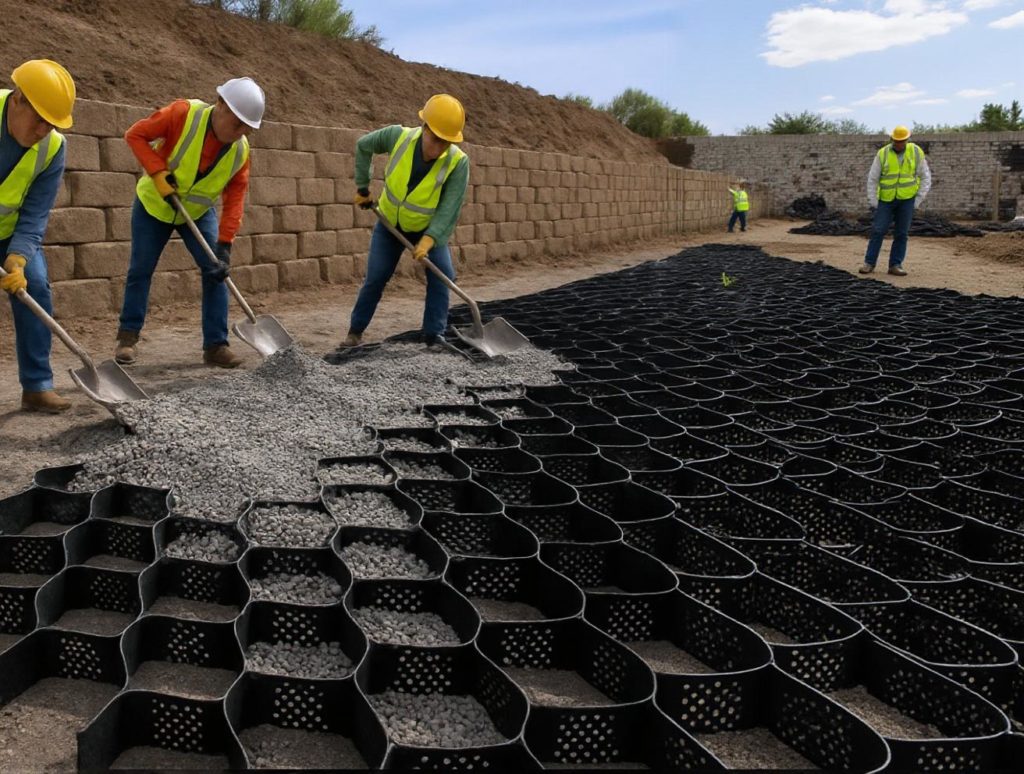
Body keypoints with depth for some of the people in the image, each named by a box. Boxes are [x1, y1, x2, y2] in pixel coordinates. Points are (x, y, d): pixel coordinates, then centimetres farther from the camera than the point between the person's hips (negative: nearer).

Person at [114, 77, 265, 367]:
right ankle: (128, 337, 17)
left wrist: (224, 245, -24)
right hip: (153, 204, -2)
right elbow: (135, 135, -20)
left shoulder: (240, 150, -16)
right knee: (140, 271, 1)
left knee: (216, 271, -9)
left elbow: (235, 197, -16)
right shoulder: (183, 114, -27)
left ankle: (215, 346, -2)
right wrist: (159, 174, -31)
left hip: (199, 212, 3)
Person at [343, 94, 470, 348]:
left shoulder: (458, 162, -29)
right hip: (390, 222, 1)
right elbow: (363, 146, -5)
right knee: (375, 277, -1)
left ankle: (434, 335, -5)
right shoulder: (399, 136, -24)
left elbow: (450, 207, -30)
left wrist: (430, 238, -41)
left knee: (442, 275, -15)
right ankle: (355, 331, 17)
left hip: (429, 228, 0)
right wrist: (362, 186, -2)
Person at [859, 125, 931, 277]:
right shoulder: (882, 154, -7)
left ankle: (895, 265, 5)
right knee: (878, 231, -4)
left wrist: (919, 199, -5)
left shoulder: (916, 152, -5)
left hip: (907, 199, 0)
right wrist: (873, 201, -6)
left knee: (901, 233, 0)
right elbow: (872, 178, -2)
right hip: (886, 199, 0)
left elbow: (925, 177, 1)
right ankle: (869, 263, 2)